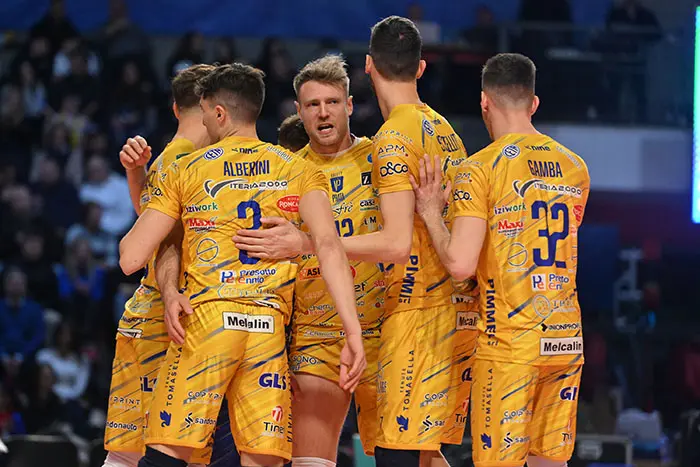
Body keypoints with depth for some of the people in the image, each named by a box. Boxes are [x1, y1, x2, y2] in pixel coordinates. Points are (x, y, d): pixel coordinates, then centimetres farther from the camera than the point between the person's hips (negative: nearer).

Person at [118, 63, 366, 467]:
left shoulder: (184, 170, 9)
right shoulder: (299, 171, 12)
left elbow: (131, 259, 6)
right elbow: (329, 245, -5)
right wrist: (353, 332, -9)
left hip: (206, 319, -2)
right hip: (270, 329, 2)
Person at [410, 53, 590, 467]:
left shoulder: (480, 169, -8)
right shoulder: (575, 168, 10)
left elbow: (460, 264, -16)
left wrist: (431, 213, -1)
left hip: (509, 341, -6)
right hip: (568, 339, 6)